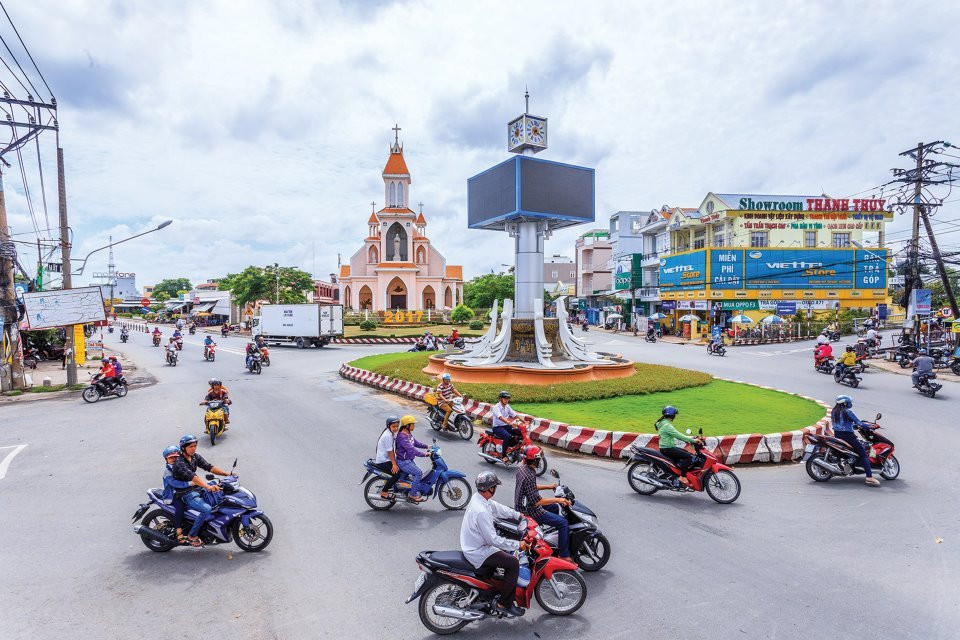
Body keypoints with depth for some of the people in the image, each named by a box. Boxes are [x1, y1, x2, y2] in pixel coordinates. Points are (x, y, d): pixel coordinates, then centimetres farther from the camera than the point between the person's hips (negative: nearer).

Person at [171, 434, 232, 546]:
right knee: (207, 509, -27)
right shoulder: (179, 462, -20)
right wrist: (208, 487, -48)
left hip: (197, 488, 8)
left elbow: (209, 467, -1)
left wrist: (227, 474, -13)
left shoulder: (195, 457, 5)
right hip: (186, 494, -8)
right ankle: (192, 535, -9)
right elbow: (192, 476, -34)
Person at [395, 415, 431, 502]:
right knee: (418, 473, -19)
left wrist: (426, 446, 7)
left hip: (409, 460, 10)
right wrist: (424, 454, -34)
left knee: (419, 473, 13)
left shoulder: (409, 433, 7)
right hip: (403, 462, -10)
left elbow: (415, 442, 18)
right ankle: (413, 494, -9)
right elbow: (411, 449, -32)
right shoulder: (402, 437, -25)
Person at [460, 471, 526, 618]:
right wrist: (517, 545, -20)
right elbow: (494, 539, -28)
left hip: (476, 545, 10)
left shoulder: (478, 497, -2)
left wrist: (518, 515, 10)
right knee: (513, 563, -13)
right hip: (477, 553, -10)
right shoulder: (481, 511, -32)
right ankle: (504, 603, -1)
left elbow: (498, 508, 13)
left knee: (508, 552, 23)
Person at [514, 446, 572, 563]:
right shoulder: (529, 476, -29)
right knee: (563, 523, -11)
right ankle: (564, 555, -3)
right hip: (529, 511, -10)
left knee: (555, 507, 27)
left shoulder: (522, 469, 2)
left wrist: (548, 486, 15)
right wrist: (558, 499, -25)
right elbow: (536, 501, -29)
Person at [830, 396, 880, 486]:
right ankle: (869, 477, -13)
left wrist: (853, 425, 28)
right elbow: (859, 423, -10)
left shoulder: (833, 411, 10)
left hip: (837, 435, 8)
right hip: (847, 435, -8)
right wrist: (869, 425, 5)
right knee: (863, 454, -4)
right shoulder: (847, 412, -12)